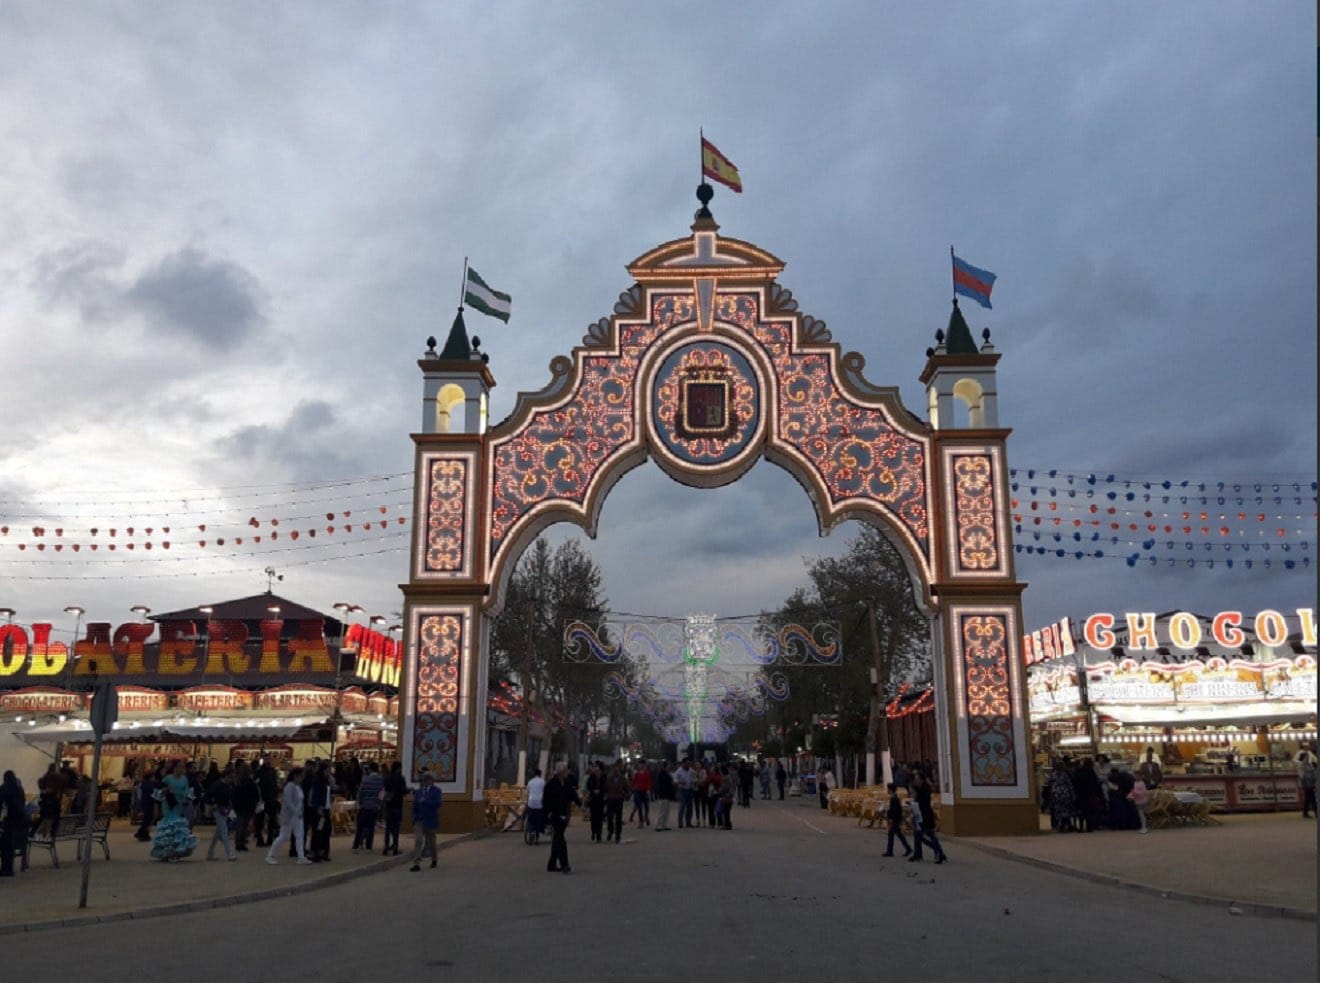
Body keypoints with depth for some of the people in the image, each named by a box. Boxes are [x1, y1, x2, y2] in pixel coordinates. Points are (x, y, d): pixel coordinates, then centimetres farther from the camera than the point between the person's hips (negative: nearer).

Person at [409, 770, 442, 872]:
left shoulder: (436, 790, -4)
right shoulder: (418, 791, 8)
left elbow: (438, 803, -18)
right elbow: (414, 805, 12)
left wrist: (425, 801, -21)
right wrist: (414, 818, 3)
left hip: (430, 821, -2)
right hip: (419, 821, 2)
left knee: (431, 841, 12)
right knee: (417, 841, -10)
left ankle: (434, 859, 34)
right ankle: (416, 863, -13)